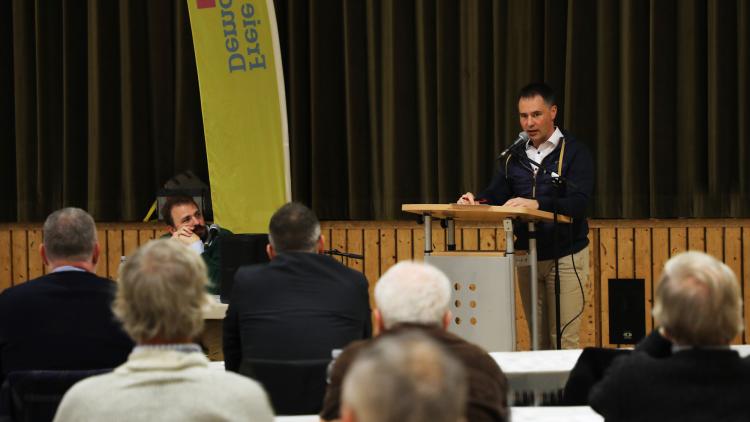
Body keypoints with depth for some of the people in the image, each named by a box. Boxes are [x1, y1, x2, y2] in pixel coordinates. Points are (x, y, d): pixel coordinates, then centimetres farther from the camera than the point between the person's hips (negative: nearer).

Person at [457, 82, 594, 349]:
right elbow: (496, 195, 5)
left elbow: (578, 204, -21)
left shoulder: (574, 153, -8)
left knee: (563, 340, -6)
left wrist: (537, 204, -37)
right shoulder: (515, 156, 10)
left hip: (565, 257, -5)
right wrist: (475, 201, -18)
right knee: (538, 339, 9)